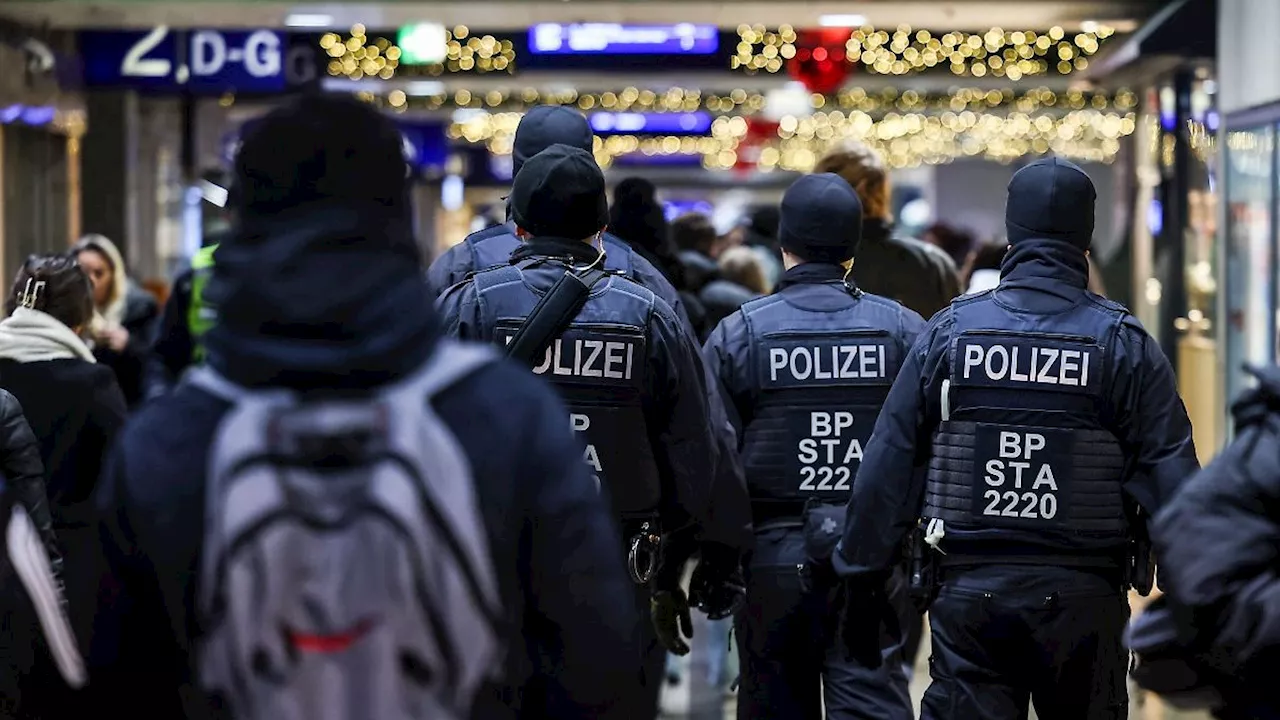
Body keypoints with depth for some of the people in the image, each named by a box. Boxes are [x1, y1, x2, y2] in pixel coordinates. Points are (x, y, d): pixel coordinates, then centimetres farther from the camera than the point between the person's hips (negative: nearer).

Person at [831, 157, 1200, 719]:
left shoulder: (949, 332, 2)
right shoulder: (1124, 345, -1)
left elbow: (887, 467, 3)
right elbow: (1171, 480, -4)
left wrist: (862, 580, 9)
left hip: (967, 591, 0)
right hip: (1084, 598, 0)